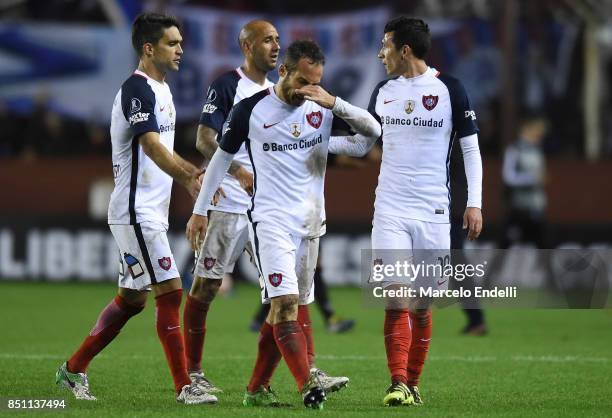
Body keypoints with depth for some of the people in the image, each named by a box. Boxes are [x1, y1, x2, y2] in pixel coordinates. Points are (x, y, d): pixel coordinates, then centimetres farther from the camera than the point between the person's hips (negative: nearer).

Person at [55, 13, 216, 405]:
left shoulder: (162, 89, 16)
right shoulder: (137, 90, -16)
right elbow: (153, 148, -25)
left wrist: (197, 173, 14)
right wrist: (190, 178, -31)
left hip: (152, 212, 10)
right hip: (136, 212, -10)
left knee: (132, 299, 14)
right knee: (170, 292, -11)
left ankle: (74, 369, 22)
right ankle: (185, 387, -8)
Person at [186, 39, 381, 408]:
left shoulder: (323, 109, 5)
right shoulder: (251, 110, -3)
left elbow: (374, 131, -2)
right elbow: (222, 157, 7)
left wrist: (335, 102, -16)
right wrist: (200, 210, 8)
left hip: (310, 222, 4)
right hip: (271, 221, -4)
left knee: (284, 309, 6)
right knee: (285, 302, -17)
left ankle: (256, 389, 15)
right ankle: (308, 385, -26)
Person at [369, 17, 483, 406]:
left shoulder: (449, 89, -3)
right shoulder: (383, 91, 9)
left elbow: (471, 147, 0)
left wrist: (475, 203, -6)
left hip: (433, 213, -2)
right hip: (390, 211, 2)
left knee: (423, 305, 3)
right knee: (397, 299, -12)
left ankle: (412, 384, 13)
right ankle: (398, 384, -14)